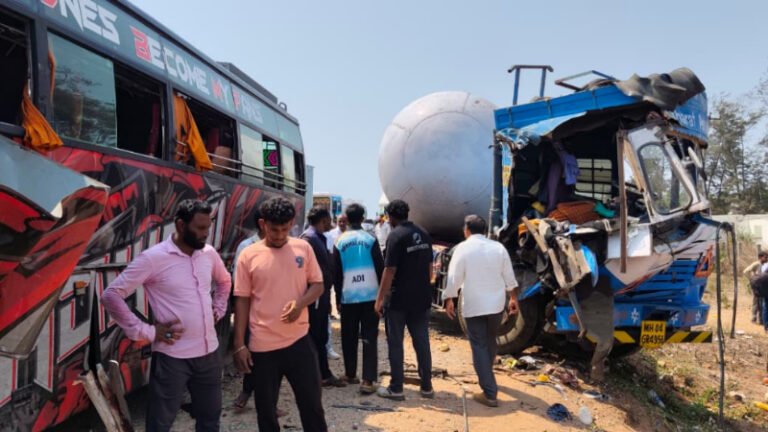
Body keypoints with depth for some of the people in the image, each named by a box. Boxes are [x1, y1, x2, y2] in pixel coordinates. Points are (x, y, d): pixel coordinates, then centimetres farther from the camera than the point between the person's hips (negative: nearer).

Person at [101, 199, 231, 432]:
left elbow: (224, 281, 23)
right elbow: (111, 296, -14)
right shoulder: (153, 258, -14)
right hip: (172, 356, -5)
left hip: (209, 352, 6)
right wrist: (146, 332, -15)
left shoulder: (209, 253, 3)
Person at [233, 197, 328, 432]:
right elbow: (242, 300, -1)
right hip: (262, 345, -1)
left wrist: (301, 302, -16)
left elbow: (318, 285, 5)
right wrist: (239, 345, -3)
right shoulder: (248, 256, -5)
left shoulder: (303, 248, -1)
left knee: (312, 402, 11)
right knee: (265, 409, 13)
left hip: (299, 340, 1)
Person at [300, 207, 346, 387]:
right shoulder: (308, 238, -15)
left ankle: (325, 374, 24)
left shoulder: (319, 238, 15)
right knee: (314, 338, 1)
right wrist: (321, 295, -21)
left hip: (321, 296, 10)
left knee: (321, 338, 15)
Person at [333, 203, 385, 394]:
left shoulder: (340, 242, 1)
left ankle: (350, 374, 26)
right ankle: (368, 380, -5)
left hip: (348, 297, 1)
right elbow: (380, 268, -2)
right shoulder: (370, 240, -3)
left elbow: (337, 274, 4)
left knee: (349, 338, 16)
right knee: (369, 338, 1)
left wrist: (338, 298, 13)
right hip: (370, 295, -1)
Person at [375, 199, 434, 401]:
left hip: (398, 299, -6)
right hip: (422, 298, 6)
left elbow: (389, 271, -17)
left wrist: (379, 298, -11)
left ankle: (396, 388, 10)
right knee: (422, 342, 12)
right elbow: (430, 267, 12)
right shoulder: (424, 234, 6)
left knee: (395, 343, 5)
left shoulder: (396, 235, -14)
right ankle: (426, 386, 19)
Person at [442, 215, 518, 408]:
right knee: (490, 343, 22)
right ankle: (487, 377, 42)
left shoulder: (463, 248, -9)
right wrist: (513, 297, 18)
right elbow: (509, 276, 6)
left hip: (473, 306, -4)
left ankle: (490, 393, -2)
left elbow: (454, 277, -9)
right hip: (496, 304, 5)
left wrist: (448, 300, 2)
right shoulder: (498, 247, 2)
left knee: (479, 347, 0)